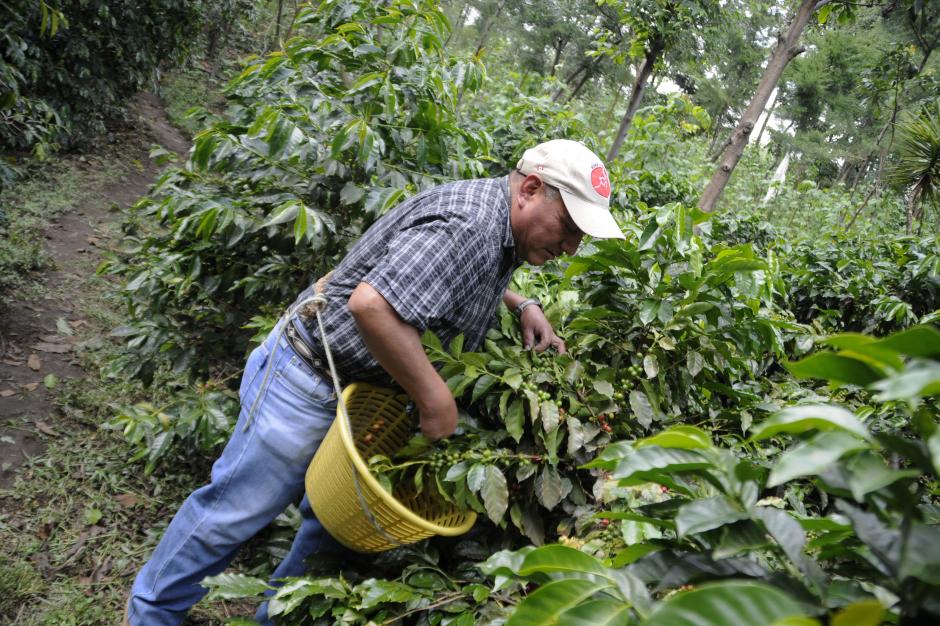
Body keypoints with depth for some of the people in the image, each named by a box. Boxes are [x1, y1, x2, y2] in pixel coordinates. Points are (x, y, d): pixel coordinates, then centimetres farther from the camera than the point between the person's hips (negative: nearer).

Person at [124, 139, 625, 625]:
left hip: (368, 396, 9)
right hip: (314, 380, -9)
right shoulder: (466, 226, -29)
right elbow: (372, 304, -40)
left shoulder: (502, 231, 3)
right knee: (237, 509, 8)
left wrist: (522, 306, 5)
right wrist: (435, 401, -30)